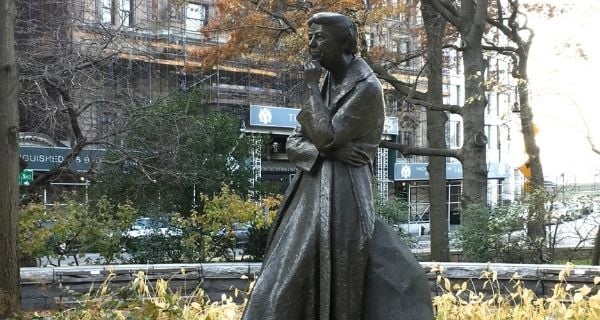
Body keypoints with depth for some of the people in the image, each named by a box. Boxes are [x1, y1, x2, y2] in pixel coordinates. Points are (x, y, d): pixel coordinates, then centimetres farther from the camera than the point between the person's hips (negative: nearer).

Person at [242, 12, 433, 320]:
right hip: (311, 196, 8)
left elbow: (325, 138, -18)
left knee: (331, 288, -9)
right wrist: (332, 151, -10)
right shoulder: (327, 85, 15)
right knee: (284, 291, 5)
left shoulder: (366, 88, -9)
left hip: (340, 199, -8)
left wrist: (312, 86, -7)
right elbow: (293, 144, 10)